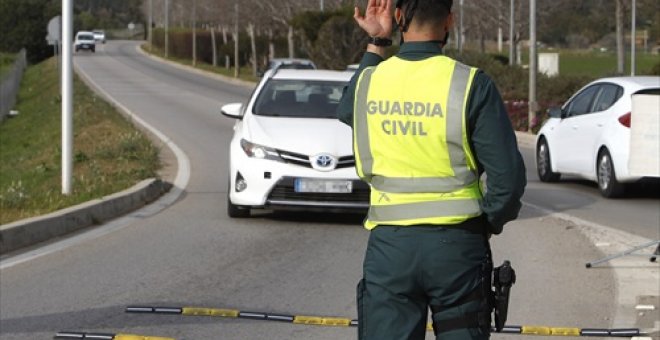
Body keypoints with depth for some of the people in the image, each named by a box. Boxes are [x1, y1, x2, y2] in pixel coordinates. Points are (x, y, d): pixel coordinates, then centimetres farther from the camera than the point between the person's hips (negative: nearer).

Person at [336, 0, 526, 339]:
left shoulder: (368, 81, -1)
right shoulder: (471, 85, -10)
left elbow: (347, 110, 27)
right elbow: (508, 175, -11)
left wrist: (376, 44, 25)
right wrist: (489, 222, 8)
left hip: (388, 246, 2)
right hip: (456, 246, -2)